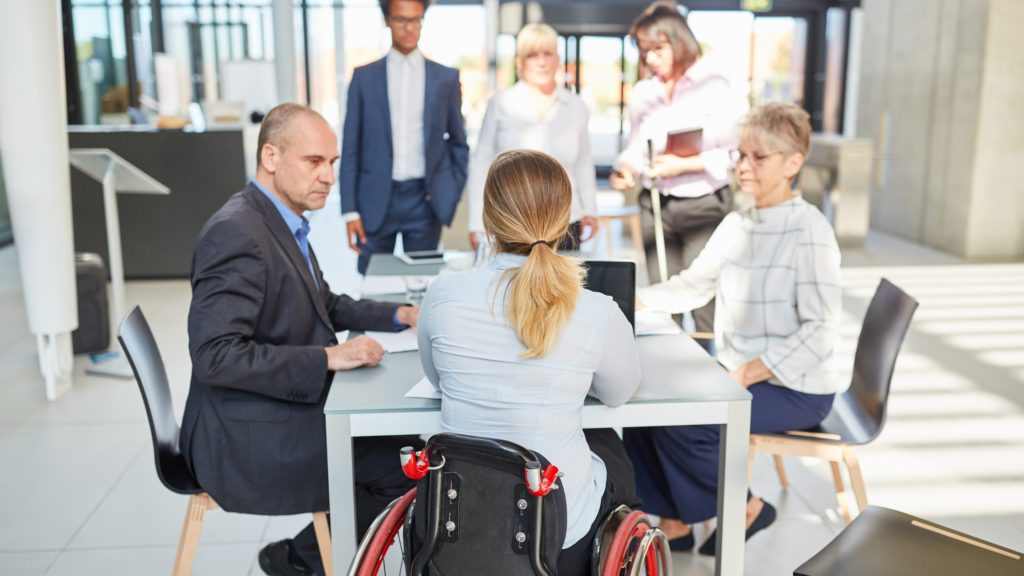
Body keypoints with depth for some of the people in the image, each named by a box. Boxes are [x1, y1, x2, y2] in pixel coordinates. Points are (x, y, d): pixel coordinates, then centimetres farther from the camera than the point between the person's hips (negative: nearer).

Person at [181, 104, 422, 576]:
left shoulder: (283, 223, 9)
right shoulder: (236, 233, -22)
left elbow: (324, 304, 21)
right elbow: (215, 356, -27)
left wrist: (400, 315, 6)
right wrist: (328, 357, -26)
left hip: (285, 414, 10)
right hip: (247, 446, -10)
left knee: (399, 429, 12)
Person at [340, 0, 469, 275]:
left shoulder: (446, 78, 7)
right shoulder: (364, 77, 6)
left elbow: (458, 144, 14)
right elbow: (350, 148, 4)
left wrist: (451, 193, 2)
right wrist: (349, 210, -2)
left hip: (424, 200, 0)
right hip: (375, 200, 0)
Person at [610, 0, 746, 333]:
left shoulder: (714, 87, -4)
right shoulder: (642, 94, 11)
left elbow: (735, 152, -9)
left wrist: (684, 165, -16)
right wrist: (626, 169, -4)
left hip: (703, 207, -4)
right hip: (655, 204, 5)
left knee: (705, 304, -7)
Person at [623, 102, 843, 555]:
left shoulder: (808, 231, -16)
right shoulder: (736, 225, 8)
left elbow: (821, 331, -20)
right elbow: (691, 287, 14)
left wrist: (748, 374, -25)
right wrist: (629, 299, -1)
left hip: (796, 389, -7)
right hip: (737, 372, 8)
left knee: (678, 420, -23)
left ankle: (747, 509, 4)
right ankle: (674, 522, 6)